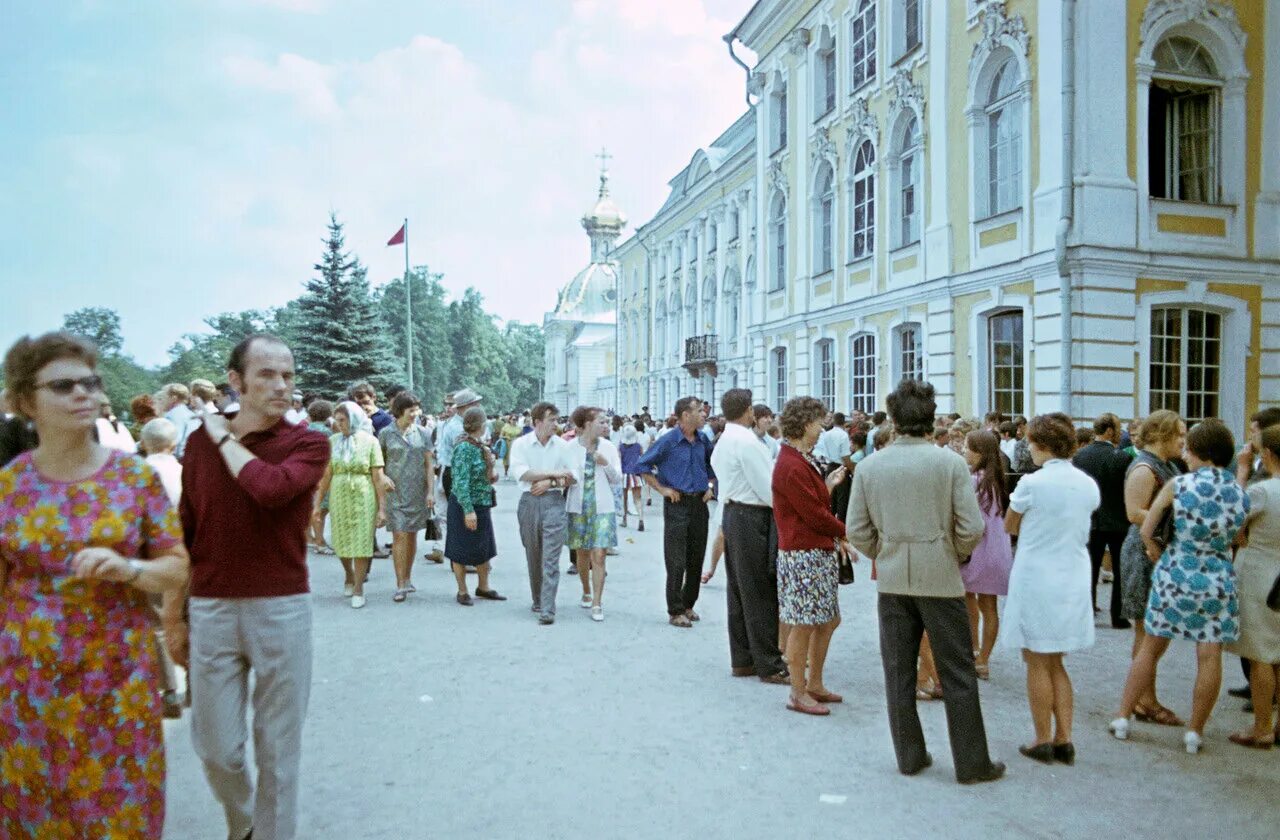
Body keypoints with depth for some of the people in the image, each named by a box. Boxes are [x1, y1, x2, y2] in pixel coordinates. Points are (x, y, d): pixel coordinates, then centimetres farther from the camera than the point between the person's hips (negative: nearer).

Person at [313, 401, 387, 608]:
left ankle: (358, 588, 13)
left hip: (363, 498, -2)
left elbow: (378, 477, -5)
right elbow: (326, 476, 3)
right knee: (342, 543, 11)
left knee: (361, 543, 0)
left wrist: (382, 507, -8)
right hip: (339, 497, 3)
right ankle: (349, 576, 38)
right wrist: (317, 505, 1)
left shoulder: (369, 441, -5)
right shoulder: (332, 442, 2)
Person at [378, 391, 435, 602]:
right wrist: (383, 477, -10)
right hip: (395, 492, -2)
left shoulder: (422, 433, 4)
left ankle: (408, 578, 24)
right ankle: (400, 585, -4)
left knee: (412, 535, 10)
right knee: (399, 536, -7)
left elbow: (429, 464, 5)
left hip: (418, 493, 3)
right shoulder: (386, 433, -1)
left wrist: (431, 491, -1)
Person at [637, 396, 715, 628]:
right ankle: (675, 612, 5)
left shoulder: (703, 441, 7)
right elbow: (643, 465, -7)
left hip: (699, 503, 6)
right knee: (676, 561, -3)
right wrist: (662, 489, -9)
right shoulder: (668, 441, -10)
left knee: (696, 559, 10)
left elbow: (711, 465, 25)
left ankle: (688, 605, 24)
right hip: (677, 504, -5)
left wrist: (709, 485, 11)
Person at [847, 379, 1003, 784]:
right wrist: (955, 554, 10)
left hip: (892, 580, 2)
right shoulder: (950, 462, -10)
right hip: (940, 579, -2)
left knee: (899, 674, 12)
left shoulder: (868, 466, -3)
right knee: (957, 675, 9)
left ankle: (910, 756, 23)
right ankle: (971, 763, 18)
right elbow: (972, 529, -10)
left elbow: (857, 531, -1)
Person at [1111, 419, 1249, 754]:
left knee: (1149, 649, 10)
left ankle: (1122, 717, 17)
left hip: (1173, 577, -1)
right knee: (1209, 657, 7)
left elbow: (1146, 532, -8)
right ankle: (1195, 732, 14)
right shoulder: (1242, 494, -2)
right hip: (1218, 582, 1)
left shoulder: (1177, 485, -10)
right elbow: (1236, 539, 6)